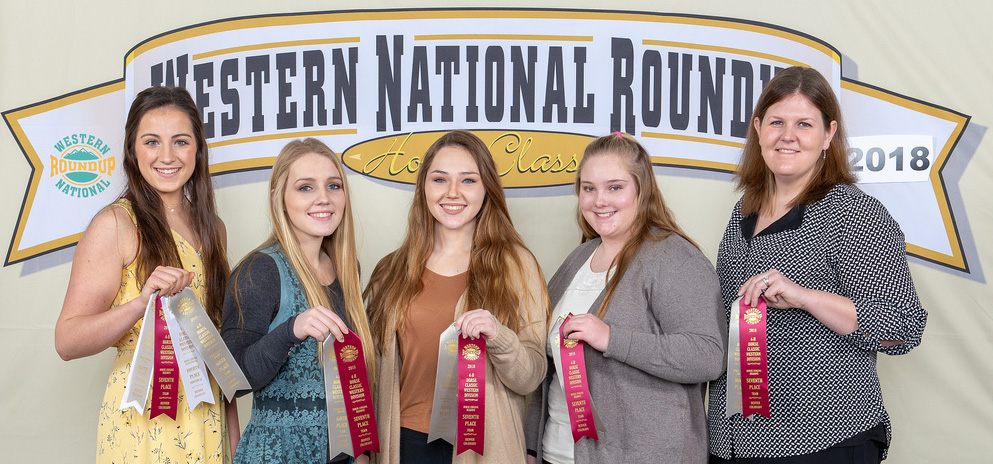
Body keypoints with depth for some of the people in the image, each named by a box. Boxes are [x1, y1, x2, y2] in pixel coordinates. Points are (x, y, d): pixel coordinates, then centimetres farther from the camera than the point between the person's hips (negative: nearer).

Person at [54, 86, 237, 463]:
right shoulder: (116, 224, -9)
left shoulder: (211, 227, 9)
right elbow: (67, 342, -15)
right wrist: (141, 303, -30)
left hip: (207, 423, 6)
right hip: (143, 424, -5)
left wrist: (232, 433, 13)